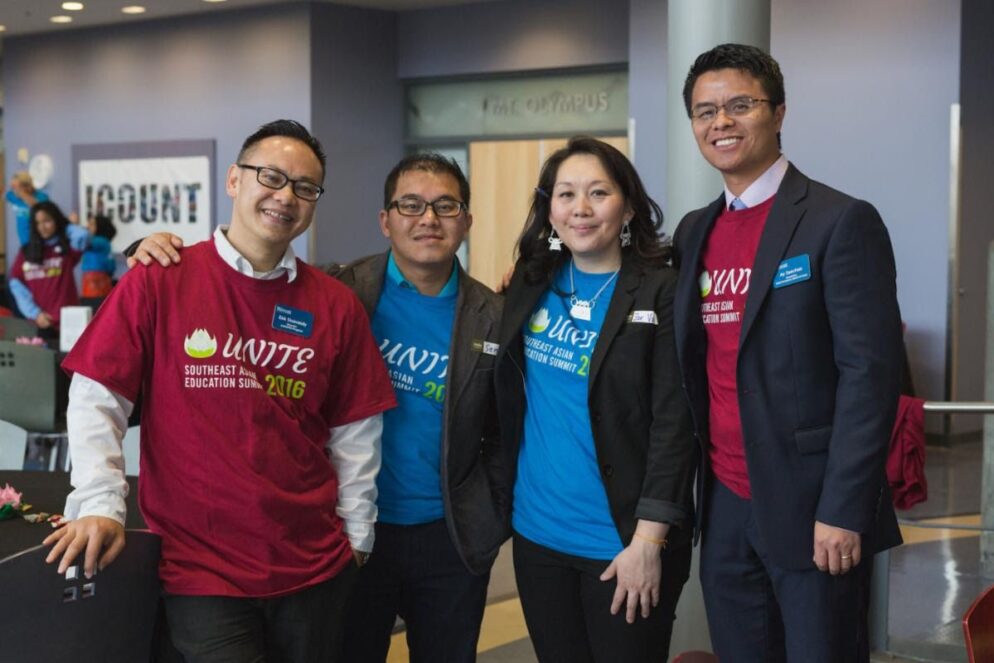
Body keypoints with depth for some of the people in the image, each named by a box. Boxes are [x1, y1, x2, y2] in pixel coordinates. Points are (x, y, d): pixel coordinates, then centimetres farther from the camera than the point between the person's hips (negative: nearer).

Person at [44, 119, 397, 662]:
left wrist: (357, 533, 6)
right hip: (199, 568, -3)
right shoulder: (158, 282, -6)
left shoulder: (336, 305, 1)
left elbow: (354, 433, 6)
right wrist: (99, 504, -12)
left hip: (316, 567, 3)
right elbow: (97, 399, -4)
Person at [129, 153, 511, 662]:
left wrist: (494, 523, 1)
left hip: (451, 543, 2)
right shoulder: (339, 293, -7)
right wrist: (160, 254, -20)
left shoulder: (493, 318, -1)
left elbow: (503, 434, 6)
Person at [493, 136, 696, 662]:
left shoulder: (662, 293, -10)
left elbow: (674, 424, -14)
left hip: (623, 542, -5)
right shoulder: (531, 284, 5)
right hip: (537, 534, 5)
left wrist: (649, 539, -17)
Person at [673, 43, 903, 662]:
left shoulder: (842, 221, -9)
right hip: (724, 506, 6)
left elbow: (870, 372, -14)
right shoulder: (695, 231, 11)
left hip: (810, 510, -6)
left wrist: (842, 513, -18)